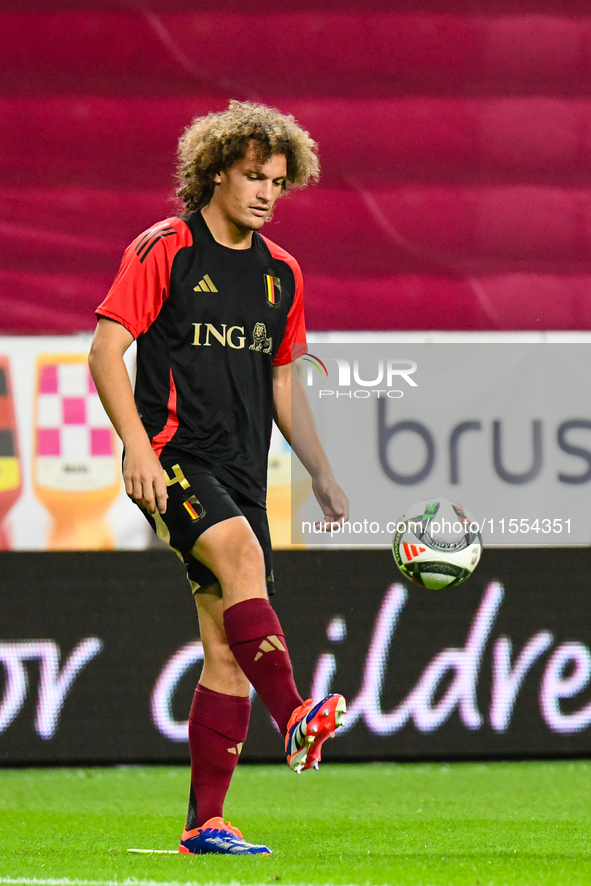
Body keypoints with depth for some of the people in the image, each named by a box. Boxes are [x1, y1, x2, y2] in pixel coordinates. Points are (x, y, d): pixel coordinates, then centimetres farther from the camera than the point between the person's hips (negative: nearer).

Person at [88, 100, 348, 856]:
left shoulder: (279, 274, 16)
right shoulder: (165, 251, -3)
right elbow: (106, 350, -8)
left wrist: (321, 475, 19)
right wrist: (138, 446, -20)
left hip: (241, 474, 6)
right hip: (173, 459, -6)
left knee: (228, 647, 1)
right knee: (242, 553, -33)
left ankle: (205, 823, 6)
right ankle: (294, 719, -50)